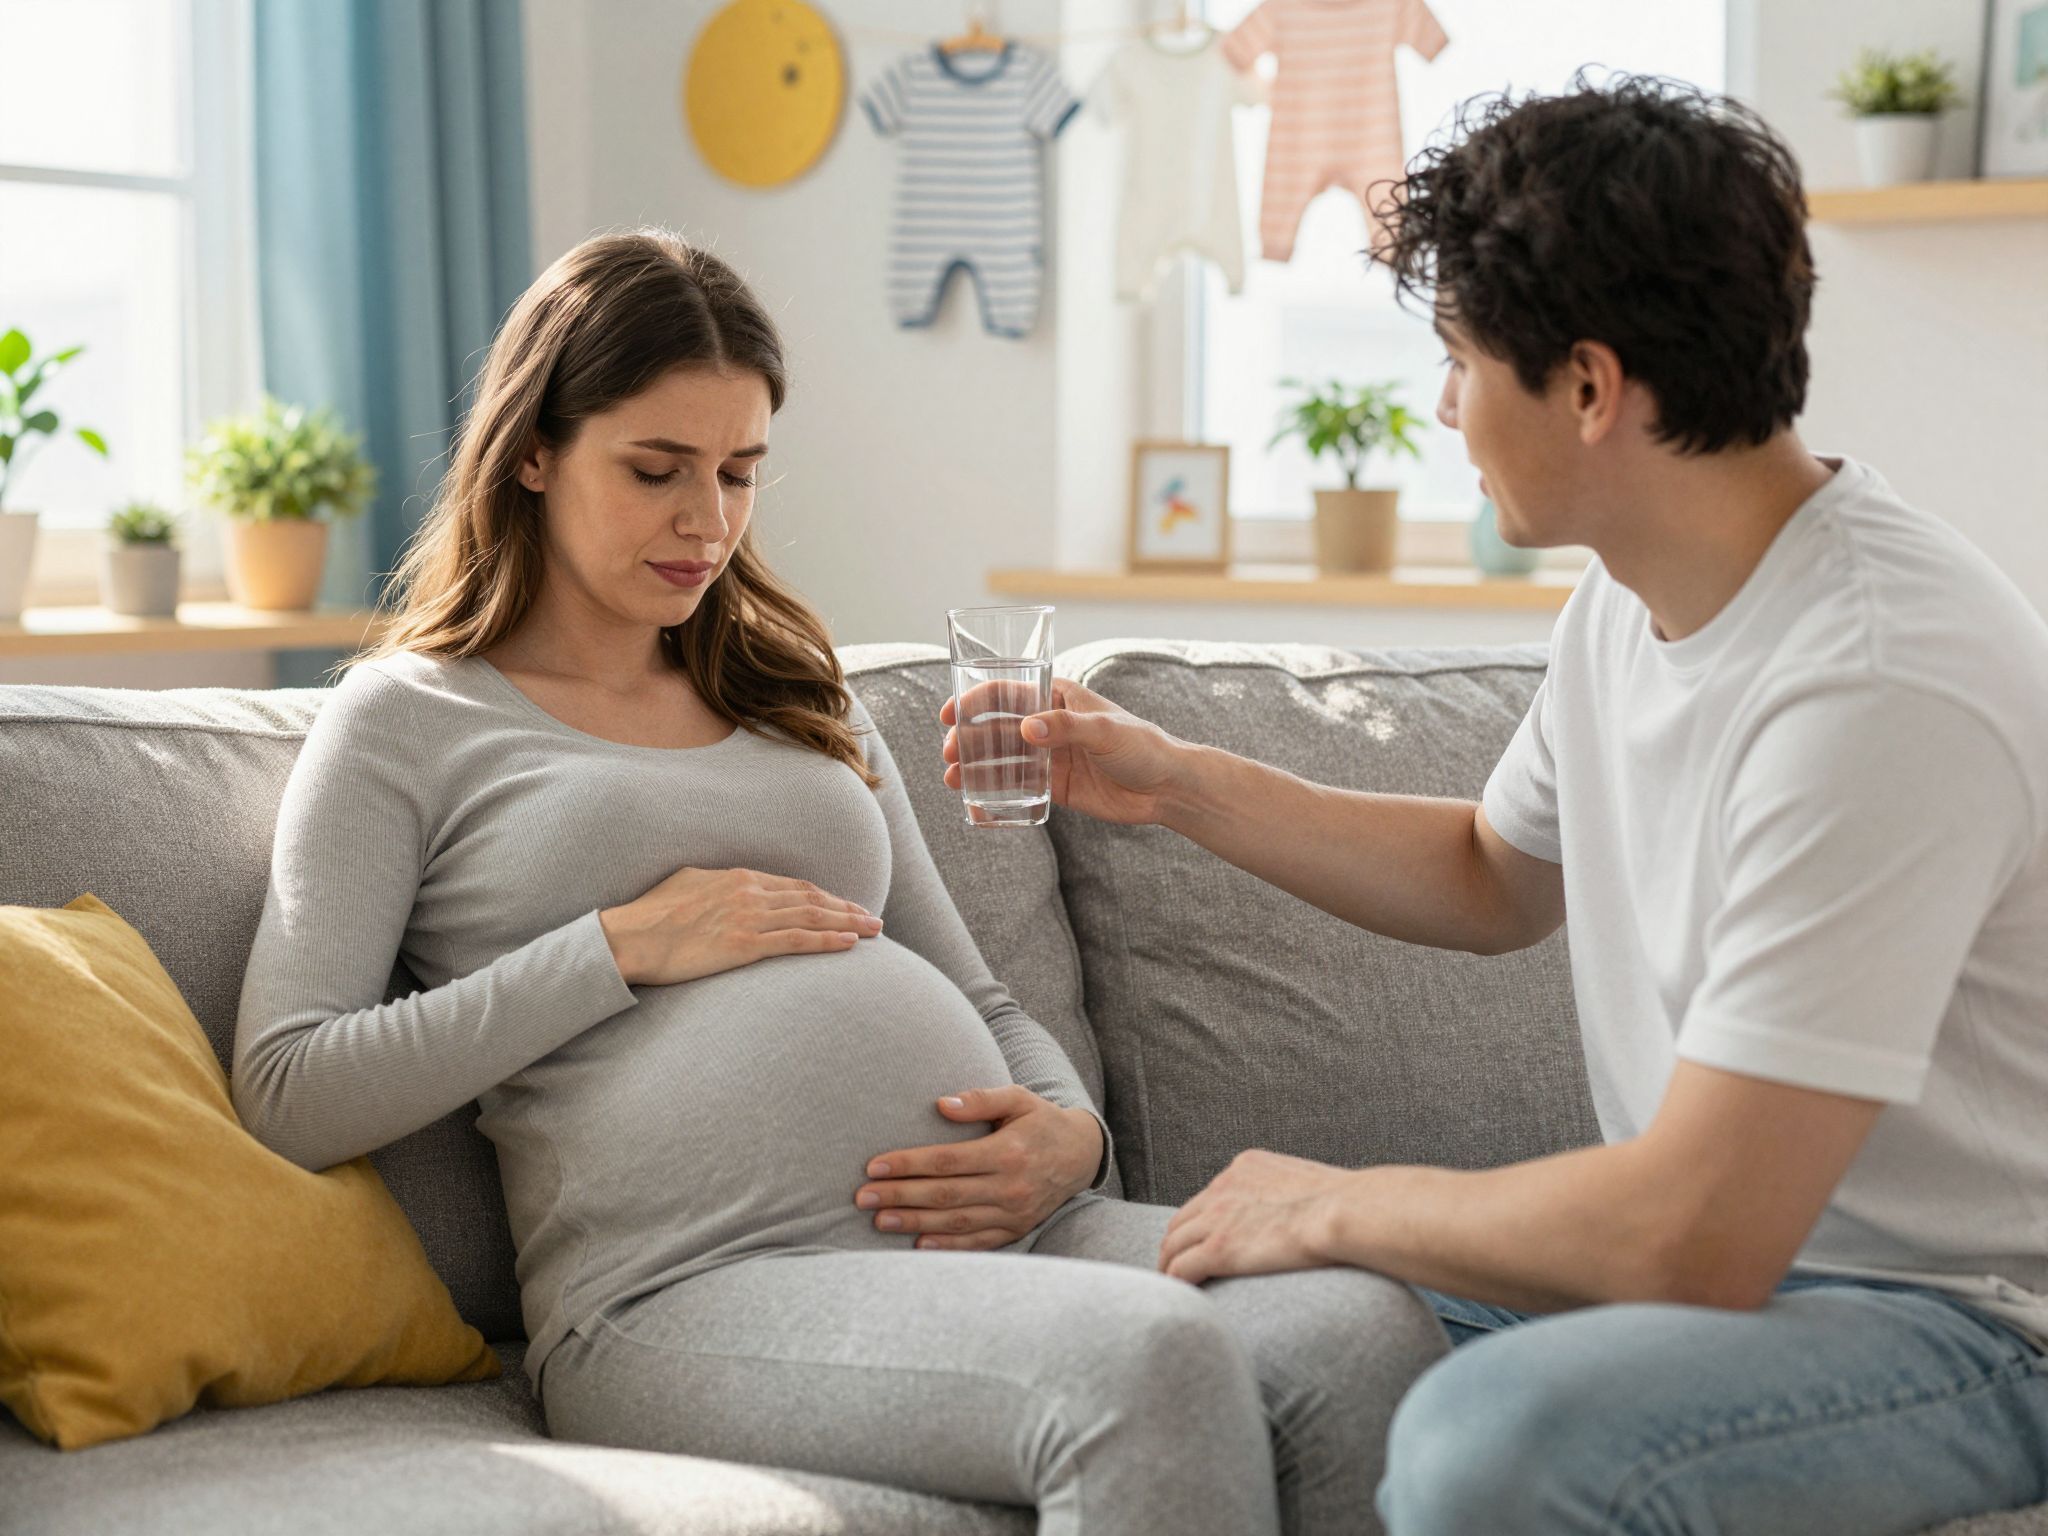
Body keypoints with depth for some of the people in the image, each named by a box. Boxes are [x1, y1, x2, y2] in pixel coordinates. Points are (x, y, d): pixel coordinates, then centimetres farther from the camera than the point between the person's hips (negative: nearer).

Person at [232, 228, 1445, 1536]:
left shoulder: (802, 702, 28)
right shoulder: (405, 720, 11)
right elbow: (289, 1096, -1)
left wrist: (1070, 1135, 2)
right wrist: (624, 947, -6)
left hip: (991, 1229, 6)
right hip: (694, 1284, -6)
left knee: (1369, 1332, -26)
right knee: (1157, 1362, -35)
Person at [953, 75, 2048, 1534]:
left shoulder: (1876, 687, -28)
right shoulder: (1631, 599, 3)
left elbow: (1691, 1239, -29)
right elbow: (1493, 879, 24)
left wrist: (1335, 1207, -14)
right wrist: (1178, 783, 15)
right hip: (1745, 1233, 9)